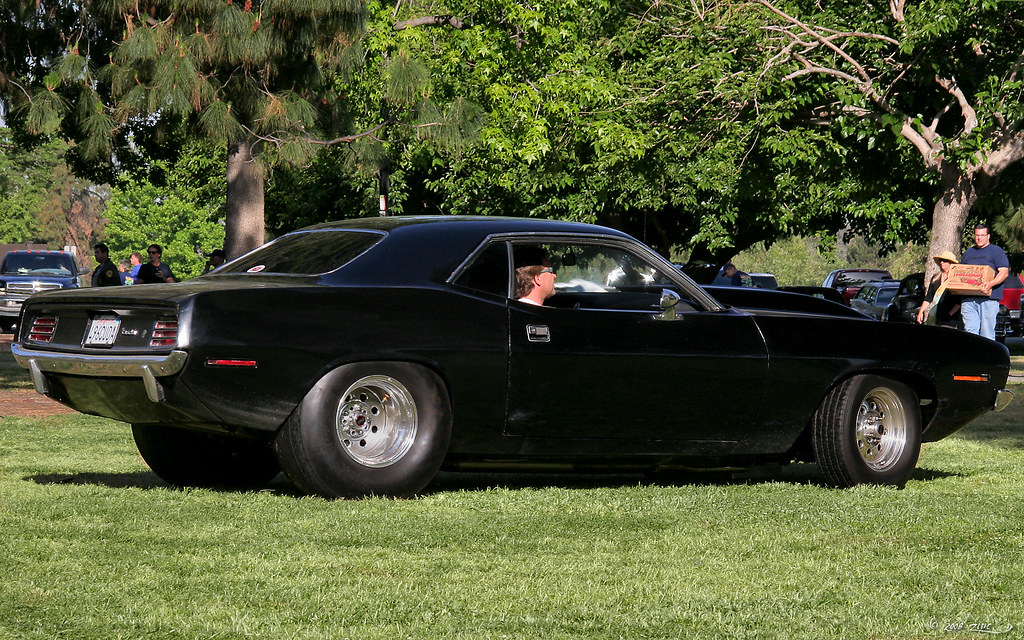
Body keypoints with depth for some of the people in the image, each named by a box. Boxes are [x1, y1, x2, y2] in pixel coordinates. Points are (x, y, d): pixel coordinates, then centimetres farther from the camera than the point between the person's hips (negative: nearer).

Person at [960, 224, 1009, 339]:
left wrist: (991, 283, -22)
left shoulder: (996, 251, 6)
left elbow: (1004, 272, -5)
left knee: (987, 332, -7)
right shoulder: (968, 253, 23)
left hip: (989, 297, -5)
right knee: (970, 331, -2)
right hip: (968, 299, 5)